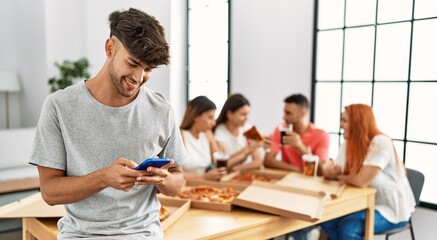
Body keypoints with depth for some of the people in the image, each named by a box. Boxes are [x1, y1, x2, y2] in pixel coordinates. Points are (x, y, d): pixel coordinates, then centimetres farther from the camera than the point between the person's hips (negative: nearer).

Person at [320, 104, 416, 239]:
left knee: (348, 227, -27)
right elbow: (336, 172, -1)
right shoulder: (348, 143, 1)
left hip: (393, 209, -7)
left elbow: (361, 181, -31)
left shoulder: (381, 143, -24)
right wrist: (330, 169, -26)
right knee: (327, 221, -12)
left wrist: (338, 176, -11)